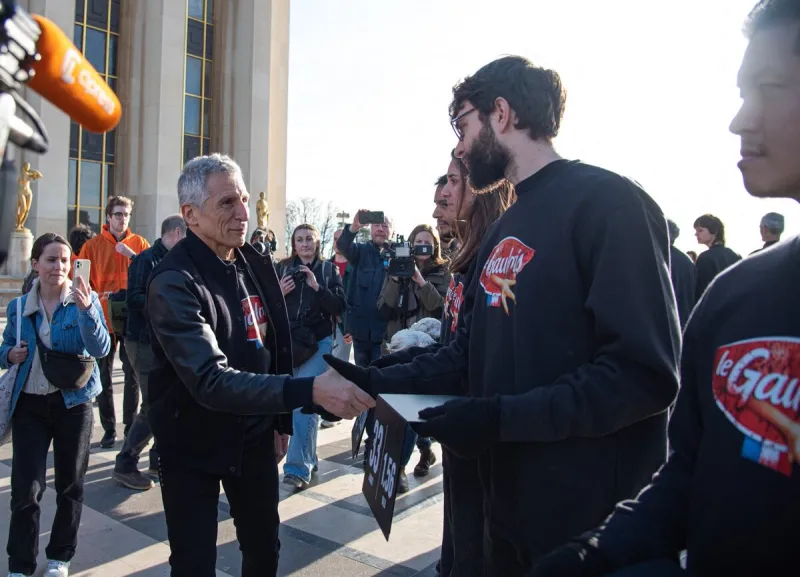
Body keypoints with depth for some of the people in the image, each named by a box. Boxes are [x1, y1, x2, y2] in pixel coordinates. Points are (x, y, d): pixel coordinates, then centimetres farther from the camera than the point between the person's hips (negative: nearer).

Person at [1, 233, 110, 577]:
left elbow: (101, 349, -18)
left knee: (70, 484, 11)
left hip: (73, 402, -2)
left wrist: (86, 310, -33)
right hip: (29, 404, 2)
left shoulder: (86, 300, -7)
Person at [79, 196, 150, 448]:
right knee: (104, 376, 5)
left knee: (133, 375, 5)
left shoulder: (139, 243, 6)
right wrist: (97, 298, -13)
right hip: (103, 318, 0)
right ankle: (109, 429, 15)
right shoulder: (92, 246, 3)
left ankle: (131, 426, 16)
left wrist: (133, 256, -16)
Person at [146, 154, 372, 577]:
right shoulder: (174, 282, -24)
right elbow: (211, 380, -35)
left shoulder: (258, 265, -1)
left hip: (255, 436, 6)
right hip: (192, 446, -6)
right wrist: (310, 390, -44)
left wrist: (282, 422, 11)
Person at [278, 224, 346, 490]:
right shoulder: (282, 268, 7)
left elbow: (339, 306, -3)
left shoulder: (329, 269, 4)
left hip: (319, 342, -2)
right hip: (287, 341, 2)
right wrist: (279, 293, -13)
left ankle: (298, 467, -8)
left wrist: (317, 287, -15)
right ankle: (309, 458, 24)